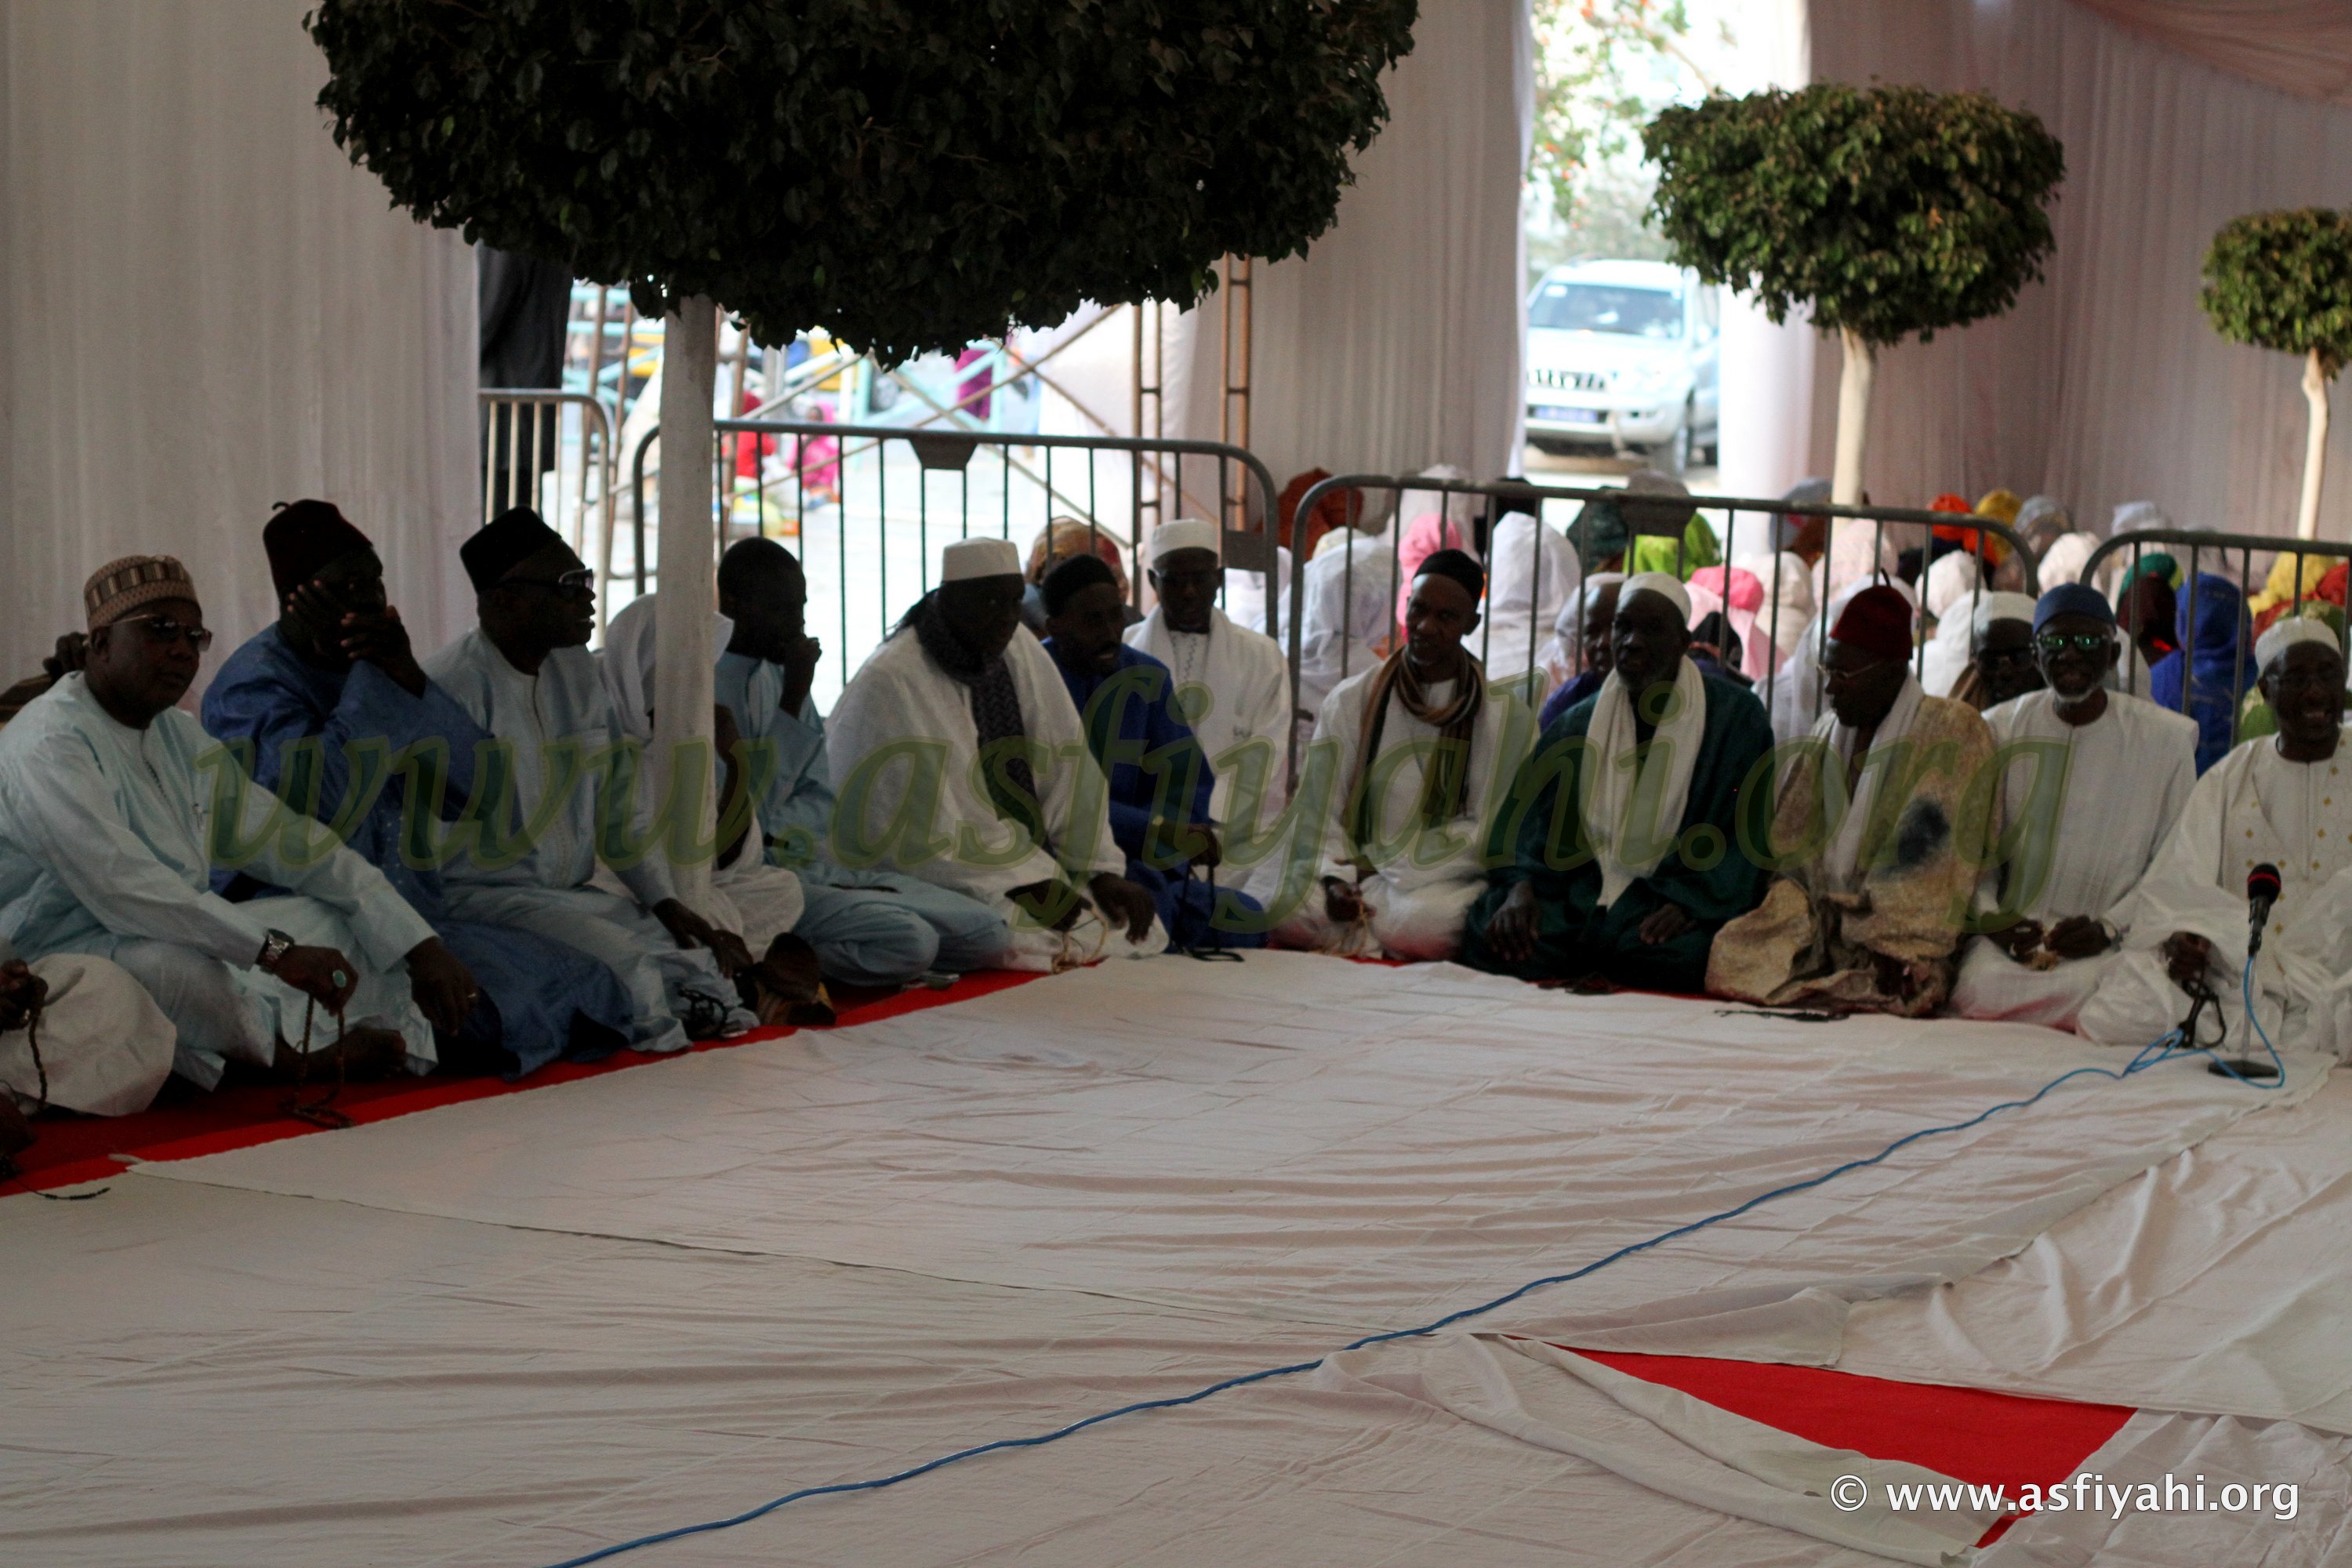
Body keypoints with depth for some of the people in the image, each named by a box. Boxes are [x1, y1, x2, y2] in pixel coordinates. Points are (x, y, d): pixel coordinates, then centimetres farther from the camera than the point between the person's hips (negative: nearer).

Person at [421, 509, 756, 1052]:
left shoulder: (578, 671, 10)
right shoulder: (453, 684, -14)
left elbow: (620, 806, 12)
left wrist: (669, 905, 2)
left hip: (576, 895, 8)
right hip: (485, 899, -8)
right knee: (626, 965, -29)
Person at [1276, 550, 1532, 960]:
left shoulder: (1504, 715, 4)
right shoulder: (1351, 699, 9)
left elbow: (1490, 828, -1)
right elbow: (1319, 809, 7)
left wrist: (1386, 866, -10)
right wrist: (1334, 878, -14)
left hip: (1445, 881, -1)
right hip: (1357, 872, 1)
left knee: (1426, 923, -39)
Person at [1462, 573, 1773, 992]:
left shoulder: (1736, 716, 4)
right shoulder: (1579, 723, 16)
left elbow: (1742, 831, -5)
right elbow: (1532, 812, 7)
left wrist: (1684, 904, -20)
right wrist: (1520, 886, -14)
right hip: (1582, 889, 3)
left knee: (1670, 953, -38)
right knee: (1492, 936, -25)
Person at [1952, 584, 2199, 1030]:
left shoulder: (2167, 738, 4)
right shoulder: (1999, 729, 10)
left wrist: (2109, 927, -11)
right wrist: (1990, 918, -7)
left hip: (2118, 946, -1)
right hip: (2013, 933, 1)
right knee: (1982, 988, -31)